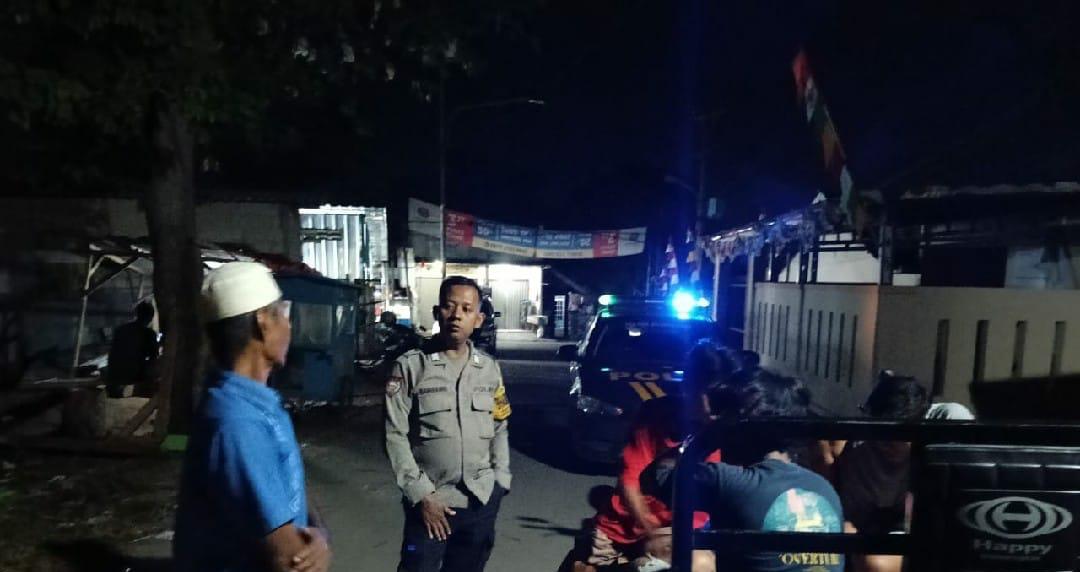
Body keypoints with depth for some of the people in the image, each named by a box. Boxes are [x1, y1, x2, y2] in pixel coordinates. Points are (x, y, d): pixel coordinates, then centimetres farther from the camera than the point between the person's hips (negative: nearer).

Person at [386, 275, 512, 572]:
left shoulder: (489, 368, 5)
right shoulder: (410, 366, -7)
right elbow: (395, 436, -8)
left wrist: (501, 480, 5)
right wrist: (421, 494, -12)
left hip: (482, 501, 4)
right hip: (431, 501, -3)